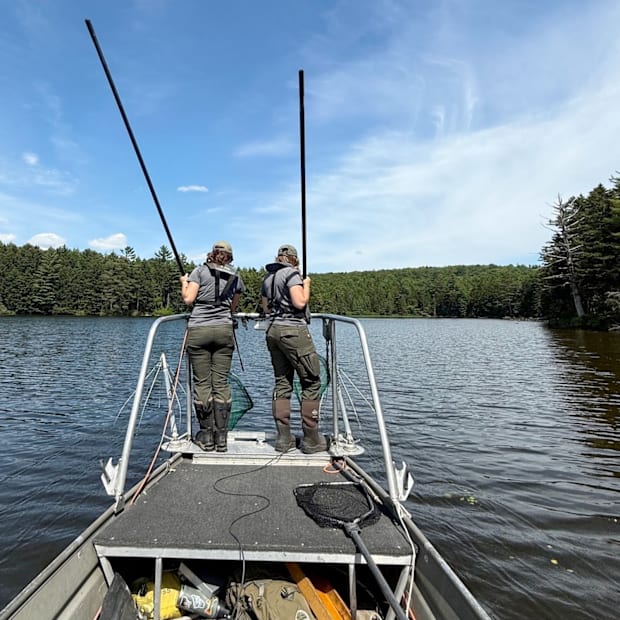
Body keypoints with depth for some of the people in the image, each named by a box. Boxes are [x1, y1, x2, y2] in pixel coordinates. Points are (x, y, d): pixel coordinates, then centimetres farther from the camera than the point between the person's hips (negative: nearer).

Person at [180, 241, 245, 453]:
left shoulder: (200, 271, 4)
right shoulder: (236, 278, 12)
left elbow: (188, 299, -5)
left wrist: (184, 283, 13)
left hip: (198, 331, -2)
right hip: (224, 330, 2)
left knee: (202, 383, 3)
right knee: (221, 383, 5)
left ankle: (207, 437, 10)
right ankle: (222, 437, 8)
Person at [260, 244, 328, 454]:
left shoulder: (267, 277, 18)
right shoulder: (291, 273, -6)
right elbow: (300, 303, -16)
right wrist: (306, 286, 0)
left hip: (272, 331, 8)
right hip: (293, 330, -8)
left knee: (282, 383, 10)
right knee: (311, 383, -1)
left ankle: (283, 438, 11)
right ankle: (311, 440, 1)